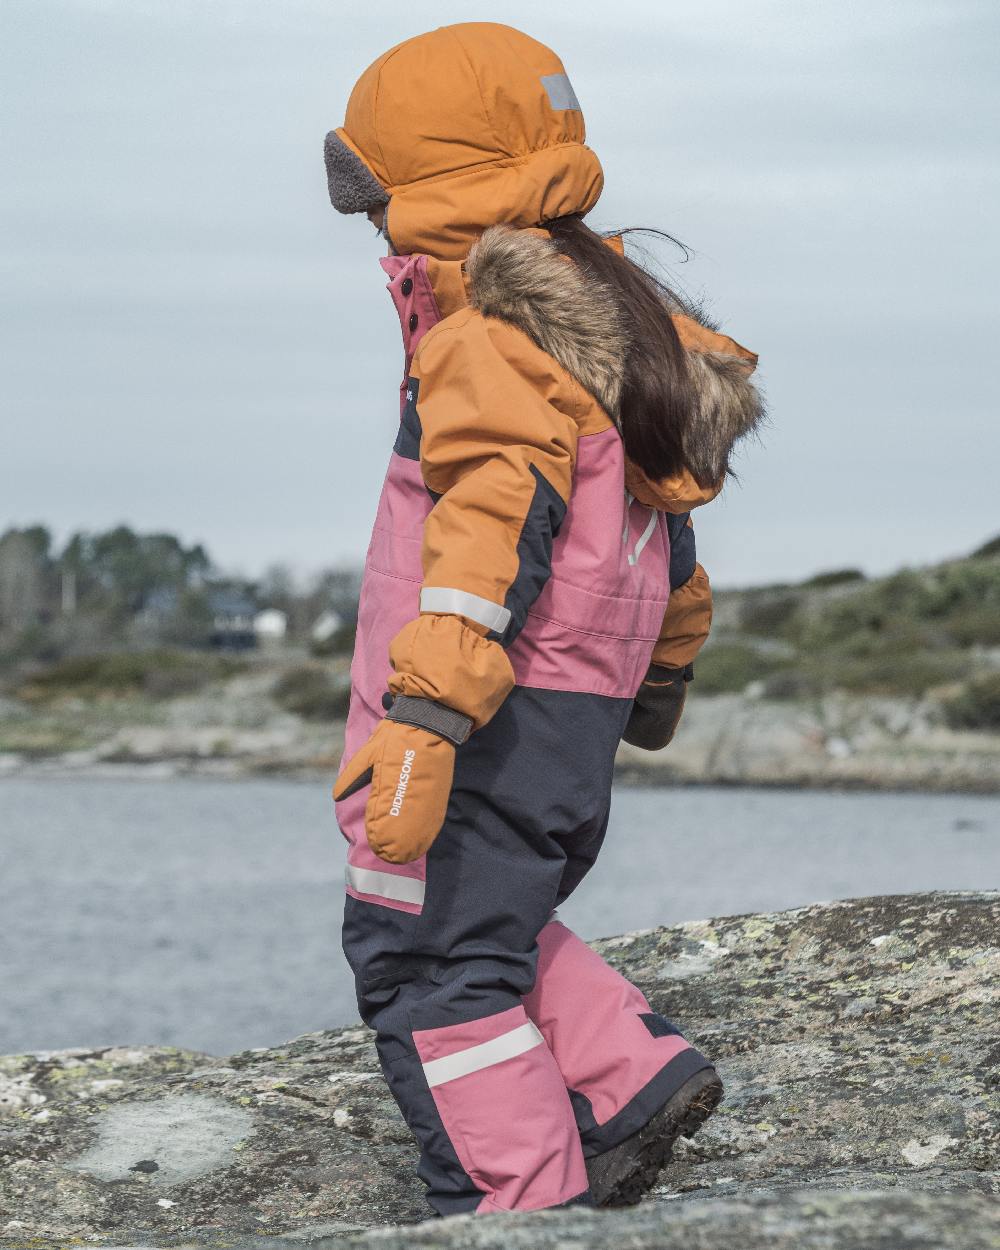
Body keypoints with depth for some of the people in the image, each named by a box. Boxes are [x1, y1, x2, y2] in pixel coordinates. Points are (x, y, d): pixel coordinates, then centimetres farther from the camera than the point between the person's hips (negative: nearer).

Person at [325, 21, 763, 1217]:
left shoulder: (499, 338, -16)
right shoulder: (615, 317, 16)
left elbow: (493, 535, -28)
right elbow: (661, 510, 26)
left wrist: (420, 725, -34)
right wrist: (664, 670, 38)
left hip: (493, 718, -10)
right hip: (580, 712, 10)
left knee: (429, 963, -3)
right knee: (482, 928, 23)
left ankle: (521, 1208, 0)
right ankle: (635, 1077, 14)